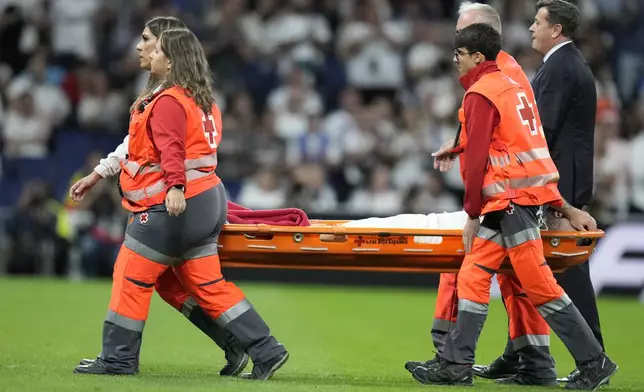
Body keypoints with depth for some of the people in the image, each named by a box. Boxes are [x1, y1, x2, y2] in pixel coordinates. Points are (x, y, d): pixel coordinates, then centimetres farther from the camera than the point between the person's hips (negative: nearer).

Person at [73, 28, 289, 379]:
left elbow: (171, 148, -27)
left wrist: (175, 186, -40)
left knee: (132, 277, 0)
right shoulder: (203, 100, 18)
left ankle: (118, 359, 5)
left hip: (173, 207, -10)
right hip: (207, 202, 10)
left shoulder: (169, 102, -12)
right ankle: (266, 351, 4)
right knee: (208, 285, 9)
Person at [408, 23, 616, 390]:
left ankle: (594, 363, -5)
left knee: (538, 285, -8)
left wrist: (473, 213, -6)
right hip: (534, 191, 10)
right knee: (473, 274, 8)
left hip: (513, 197, -10)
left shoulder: (480, 93, -8)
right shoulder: (511, 85, 21)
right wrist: (559, 204, 25)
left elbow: (476, 157, -12)